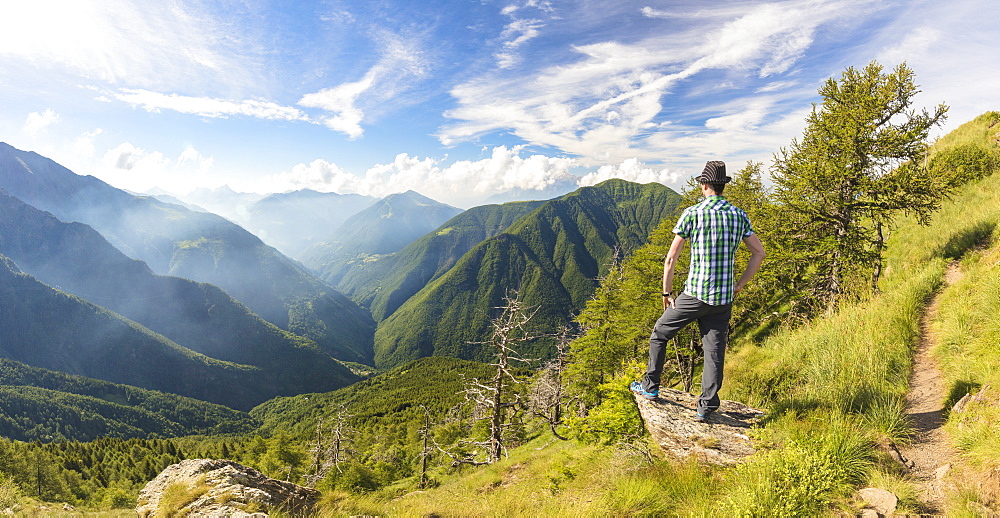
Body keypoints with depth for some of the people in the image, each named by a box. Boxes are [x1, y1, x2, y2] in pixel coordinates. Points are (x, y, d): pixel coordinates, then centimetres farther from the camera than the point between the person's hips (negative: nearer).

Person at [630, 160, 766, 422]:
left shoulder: (692, 213, -9)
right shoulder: (739, 216, 5)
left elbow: (671, 258, -9)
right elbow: (759, 253, 11)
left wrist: (667, 292, 1)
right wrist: (738, 285, 15)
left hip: (695, 294, -4)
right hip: (724, 299, 4)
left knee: (660, 334, 15)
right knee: (715, 351, 10)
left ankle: (650, 386, 24)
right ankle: (706, 406, 13)